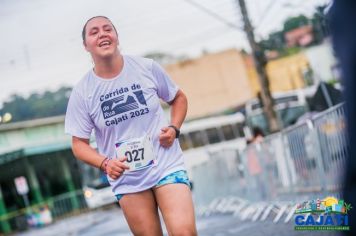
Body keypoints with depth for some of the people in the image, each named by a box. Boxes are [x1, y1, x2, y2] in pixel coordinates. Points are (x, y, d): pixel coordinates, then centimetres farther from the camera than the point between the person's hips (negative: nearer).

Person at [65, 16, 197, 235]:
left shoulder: (147, 67, -3)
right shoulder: (82, 92, -4)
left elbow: (179, 98, 13)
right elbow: (79, 143, 2)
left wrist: (174, 128, -6)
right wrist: (105, 163, -16)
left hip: (167, 166, -1)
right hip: (126, 180, 1)